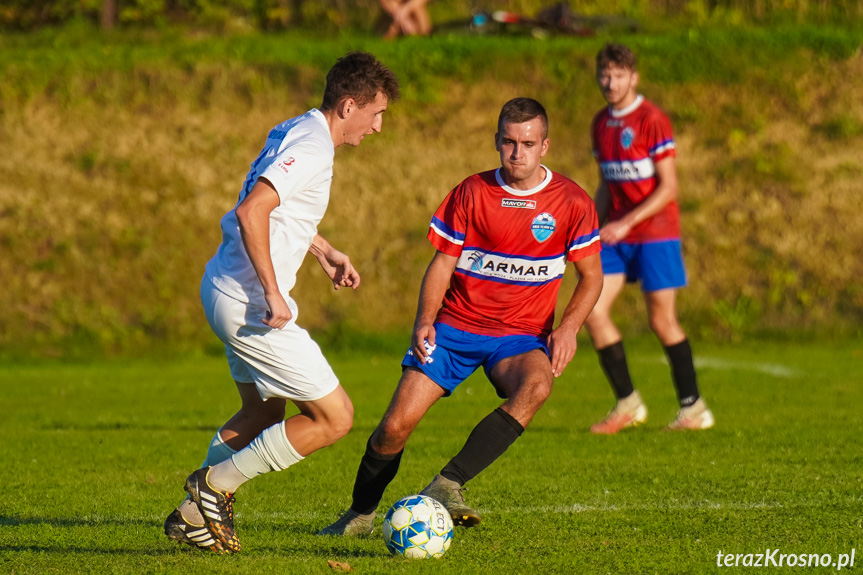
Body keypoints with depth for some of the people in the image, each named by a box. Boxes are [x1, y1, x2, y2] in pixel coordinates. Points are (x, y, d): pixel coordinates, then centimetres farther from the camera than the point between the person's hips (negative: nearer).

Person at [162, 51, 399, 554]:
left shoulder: (293, 131, 12)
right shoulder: (312, 148, -19)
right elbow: (251, 212, -30)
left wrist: (326, 252, 32)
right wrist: (273, 293, -26)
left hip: (224, 288, 11)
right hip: (251, 302, -11)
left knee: (263, 414, 27)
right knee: (335, 418, -3)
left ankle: (194, 514, 27)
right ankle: (216, 485, 1)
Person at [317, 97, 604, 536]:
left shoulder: (571, 201, -3)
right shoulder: (472, 192, -1)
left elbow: (591, 276, 6)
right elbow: (443, 263, 4)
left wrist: (568, 327, -12)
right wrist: (424, 321, -13)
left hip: (520, 336, -1)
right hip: (455, 325, 1)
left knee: (536, 385, -36)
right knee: (396, 425, -11)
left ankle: (447, 485, -35)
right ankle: (360, 515, 16)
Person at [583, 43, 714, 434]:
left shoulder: (652, 121, -11)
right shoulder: (600, 124, 11)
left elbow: (668, 188, -14)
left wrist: (626, 223, -21)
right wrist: (594, 230, 8)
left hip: (655, 231, -7)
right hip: (616, 234, 7)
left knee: (661, 320, -3)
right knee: (592, 310, -5)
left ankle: (693, 408, 10)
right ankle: (627, 405, 3)